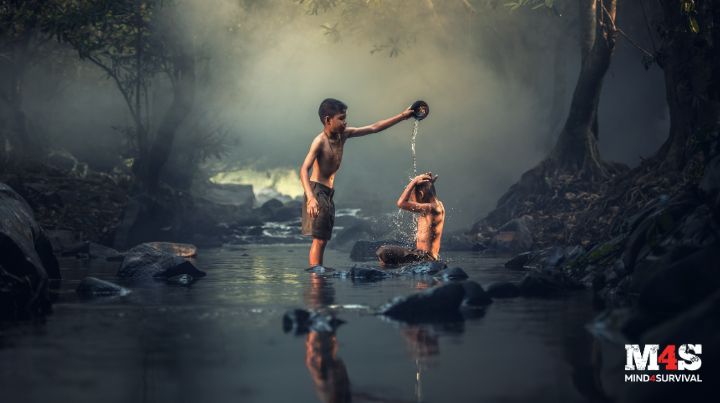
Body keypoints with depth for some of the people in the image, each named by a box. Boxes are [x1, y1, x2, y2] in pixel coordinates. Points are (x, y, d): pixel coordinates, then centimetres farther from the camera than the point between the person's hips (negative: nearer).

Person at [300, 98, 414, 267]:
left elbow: (374, 128, 15)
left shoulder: (343, 134, 8)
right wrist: (310, 198, -40)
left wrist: (402, 116, 15)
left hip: (328, 194, 8)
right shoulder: (320, 141, -15)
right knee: (319, 240, -14)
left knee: (322, 240, 7)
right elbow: (304, 170, -26)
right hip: (317, 191, -8)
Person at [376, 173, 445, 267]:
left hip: (425, 257, -10)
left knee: (382, 252, -24)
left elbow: (401, 203, -23)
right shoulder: (435, 205, 12)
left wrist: (414, 181, -14)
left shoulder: (432, 207, -18)